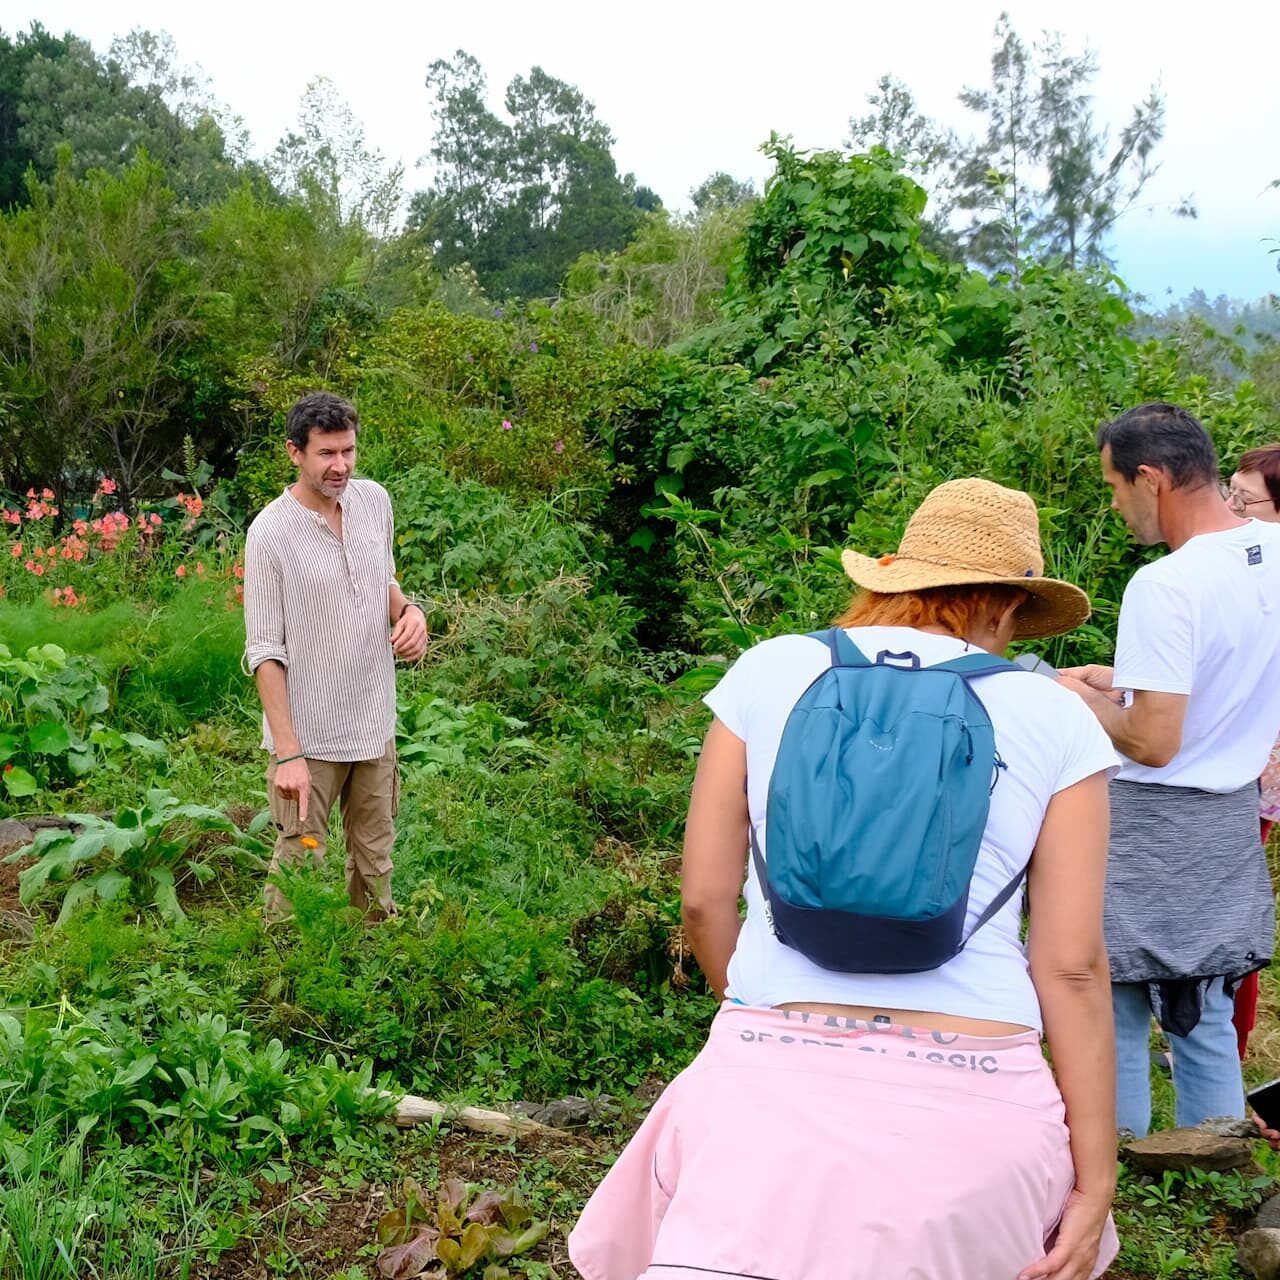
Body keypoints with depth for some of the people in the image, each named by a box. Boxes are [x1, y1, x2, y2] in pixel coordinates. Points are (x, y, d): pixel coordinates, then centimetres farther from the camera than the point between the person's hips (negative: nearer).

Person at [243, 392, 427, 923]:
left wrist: (409, 610, -5)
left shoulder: (374, 500, 2)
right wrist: (288, 754, -20)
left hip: (375, 724, 6)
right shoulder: (271, 532, -15)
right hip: (309, 736, -5)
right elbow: (265, 652, -15)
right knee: (299, 866, 3)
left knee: (376, 864, 17)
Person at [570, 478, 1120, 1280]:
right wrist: (1096, 1180, 7)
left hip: (775, 1074, 0)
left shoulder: (771, 671, 6)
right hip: (973, 1099, 0)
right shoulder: (1056, 721, 4)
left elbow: (705, 899, 7)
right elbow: (1073, 968, 1)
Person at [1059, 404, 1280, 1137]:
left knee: (1115, 1022, 4)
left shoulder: (1164, 587, -23)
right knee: (1207, 1021, 17)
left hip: (1155, 830, -8)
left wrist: (1088, 704, -6)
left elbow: (1153, 742, -24)